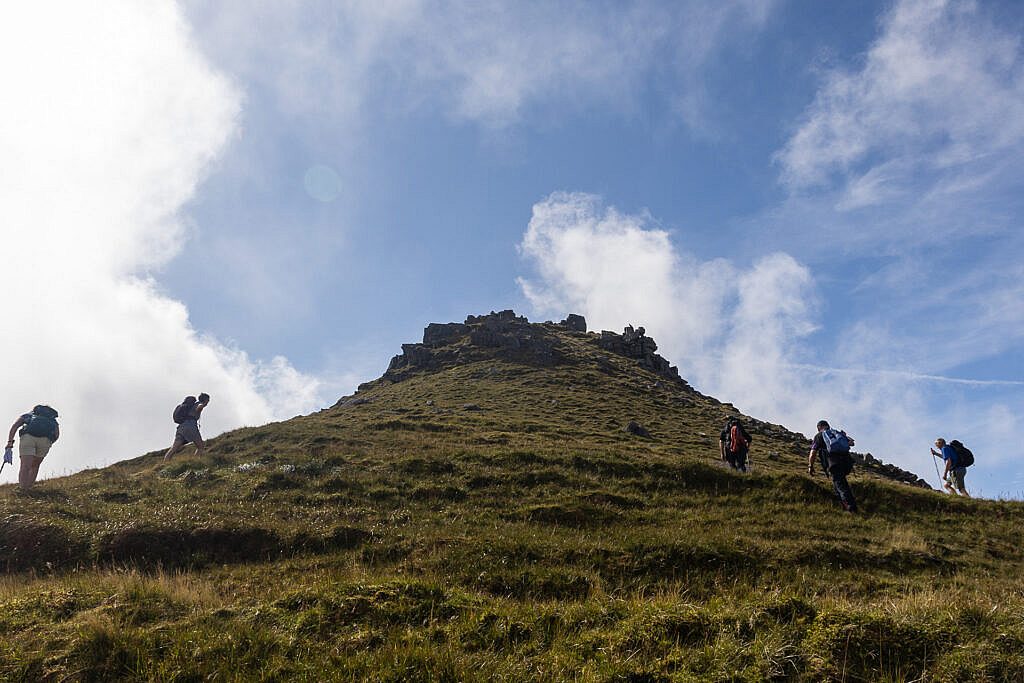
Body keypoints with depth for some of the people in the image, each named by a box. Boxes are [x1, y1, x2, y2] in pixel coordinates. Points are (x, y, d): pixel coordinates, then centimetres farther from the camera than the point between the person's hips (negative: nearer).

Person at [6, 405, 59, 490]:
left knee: (25, 467, -3)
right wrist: (45, 446, 22)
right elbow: (57, 434, 14)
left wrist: (10, 442, 4)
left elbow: (14, 426, 14)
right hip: (45, 440, 1)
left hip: (28, 437, -1)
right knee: (35, 466, 22)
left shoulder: (27, 415, 36)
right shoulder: (53, 420, 36)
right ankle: (28, 489, 14)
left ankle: (22, 491, -18)